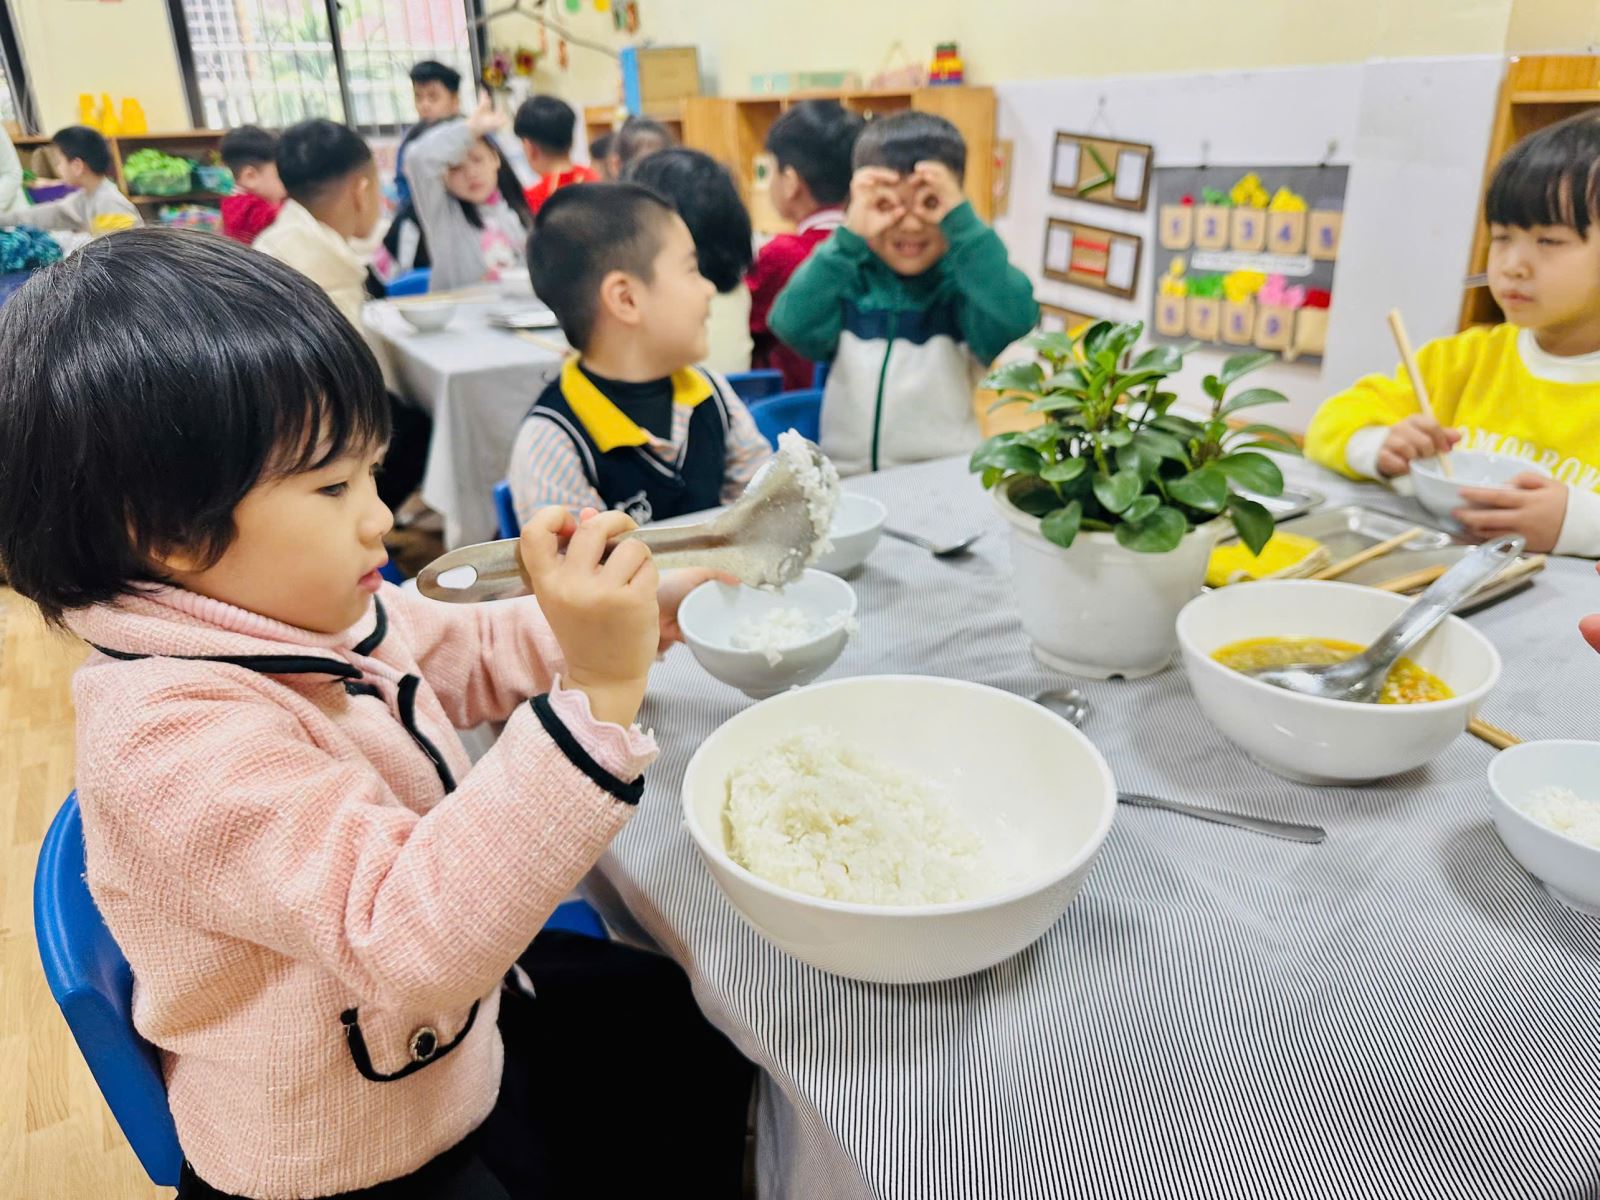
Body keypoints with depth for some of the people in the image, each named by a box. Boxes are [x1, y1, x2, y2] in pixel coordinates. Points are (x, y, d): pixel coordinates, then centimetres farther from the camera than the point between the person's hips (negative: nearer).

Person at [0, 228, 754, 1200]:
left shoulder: (307, 609, -9)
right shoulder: (172, 736, -35)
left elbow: (465, 653, 10)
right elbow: (413, 944, -43)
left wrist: (630, 615, -4)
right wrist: (596, 697, -51)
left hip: (461, 1020, 8)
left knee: (703, 1030, 19)